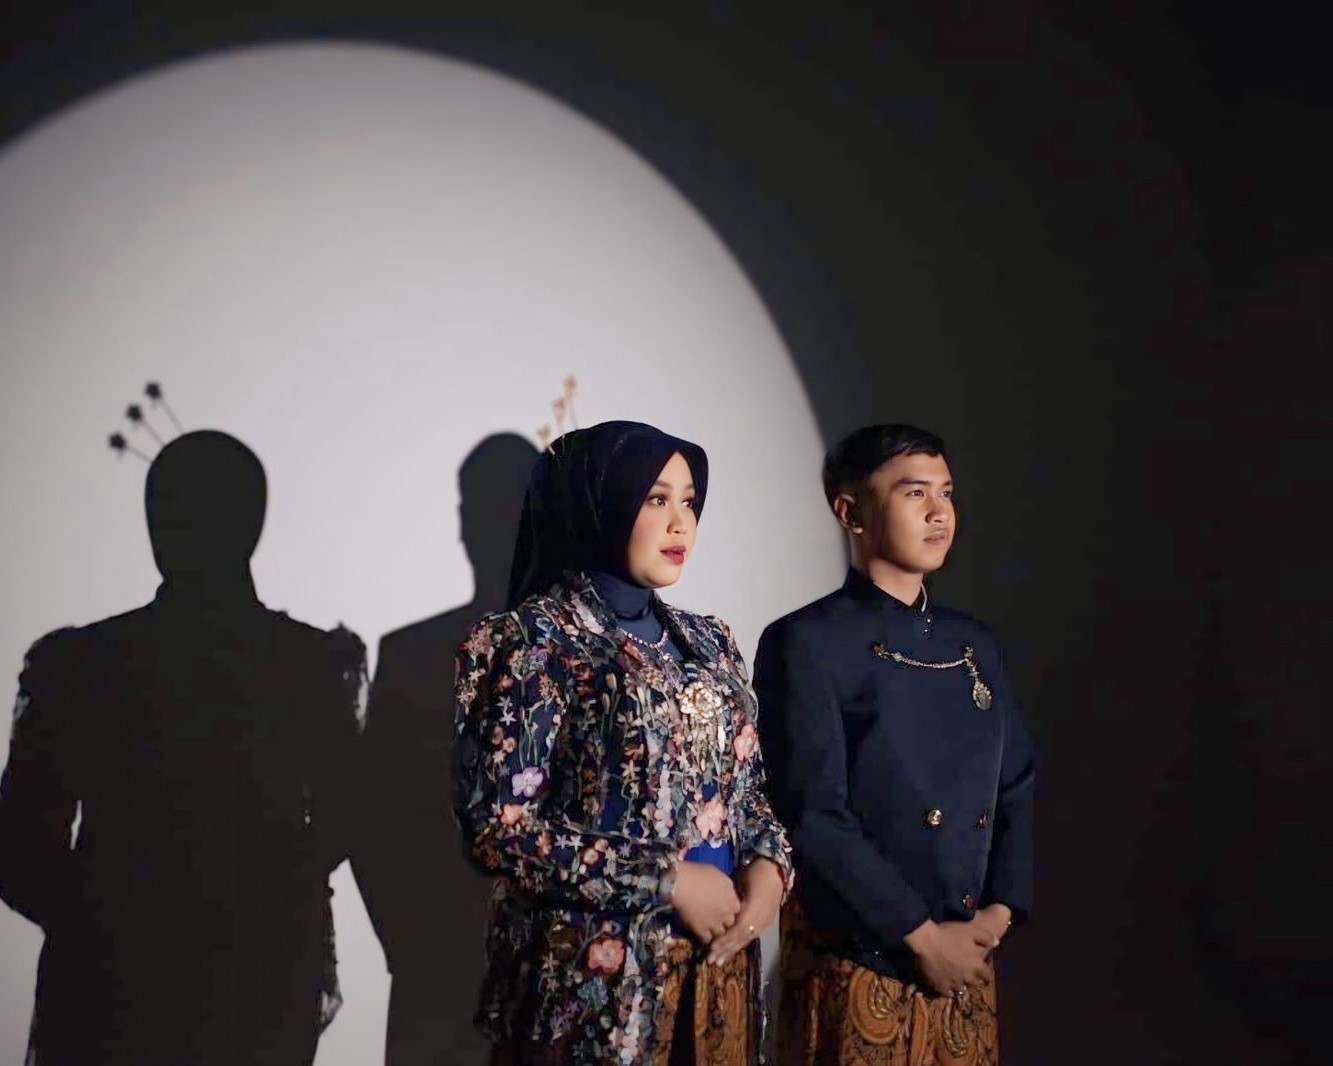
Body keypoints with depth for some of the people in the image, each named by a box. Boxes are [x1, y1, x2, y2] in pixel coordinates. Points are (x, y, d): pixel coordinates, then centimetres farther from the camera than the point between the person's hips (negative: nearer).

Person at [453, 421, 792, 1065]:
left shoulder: (708, 643, 11)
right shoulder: (533, 641, -10)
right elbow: (498, 827, -16)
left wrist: (767, 866, -5)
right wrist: (668, 880, -17)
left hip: (718, 968, 6)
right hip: (595, 982, -6)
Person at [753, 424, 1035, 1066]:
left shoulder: (974, 646, 11)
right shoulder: (806, 644, -10)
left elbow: (1017, 789, 13)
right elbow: (812, 816, -15)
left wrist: (999, 912, -2)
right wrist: (922, 935, -14)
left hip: (965, 962, 6)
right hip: (854, 966, -6)